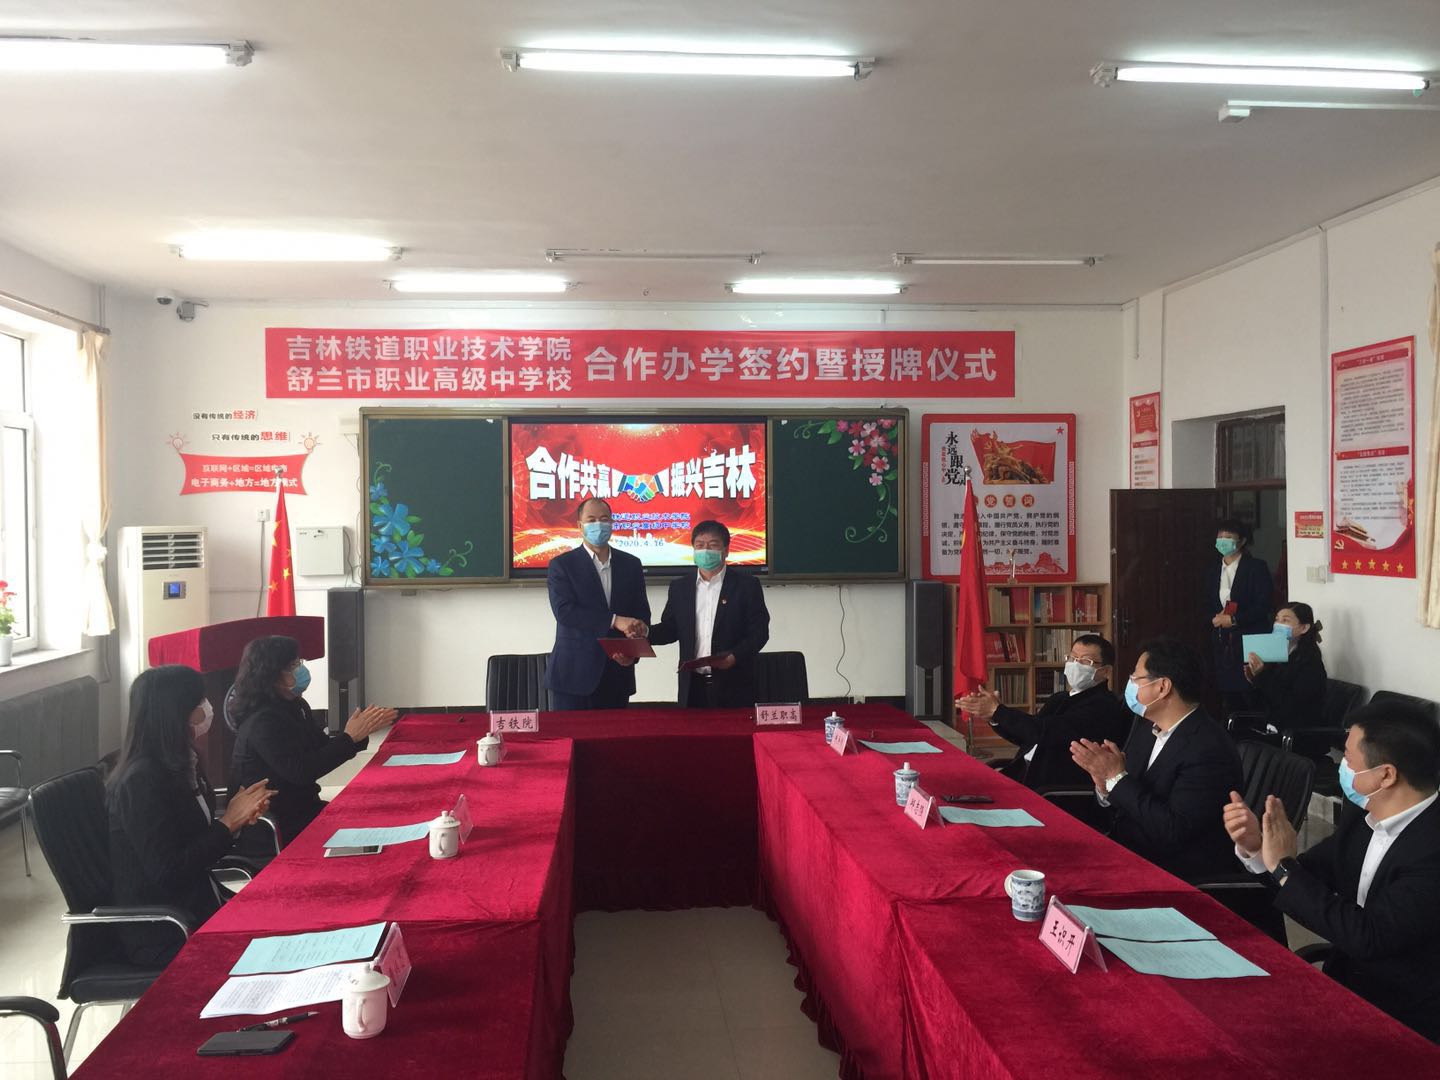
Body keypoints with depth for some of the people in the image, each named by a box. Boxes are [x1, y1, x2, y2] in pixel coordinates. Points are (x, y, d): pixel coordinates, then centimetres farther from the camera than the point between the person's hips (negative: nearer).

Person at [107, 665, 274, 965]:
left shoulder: (180, 765, 7)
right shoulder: (141, 782, -20)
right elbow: (168, 873, -22)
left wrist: (240, 817, -4)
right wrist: (229, 823, -17)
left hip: (197, 909, 8)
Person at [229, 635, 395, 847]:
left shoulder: (294, 706, 7)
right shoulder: (262, 722, -20)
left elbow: (323, 747, 10)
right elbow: (300, 771, -25)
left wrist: (361, 731, -6)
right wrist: (349, 738, -23)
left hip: (300, 807, 8)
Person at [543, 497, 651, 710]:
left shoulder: (631, 564, 11)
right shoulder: (562, 565, -1)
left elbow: (642, 613, 10)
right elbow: (564, 611, -14)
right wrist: (615, 620, -20)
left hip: (617, 675, 3)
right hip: (574, 675, -3)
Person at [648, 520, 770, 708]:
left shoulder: (746, 585, 0)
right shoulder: (680, 587, 11)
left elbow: (759, 631, -4)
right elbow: (670, 629, 13)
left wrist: (735, 657, -19)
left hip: (734, 687, -3)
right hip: (692, 686, 3)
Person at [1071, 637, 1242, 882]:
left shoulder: (1209, 750, -20)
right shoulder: (1145, 728, 5)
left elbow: (1172, 831, -25)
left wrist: (1117, 776, -21)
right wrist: (1104, 783, -11)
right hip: (1126, 856, 7)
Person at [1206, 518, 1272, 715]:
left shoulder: (1256, 567, -2)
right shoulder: (1213, 571, 15)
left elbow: (1263, 606, -9)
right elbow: (1207, 606, 17)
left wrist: (1234, 619, -15)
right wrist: (1214, 618, -4)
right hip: (1222, 642, 5)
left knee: (1254, 699, -7)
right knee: (1229, 700, 4)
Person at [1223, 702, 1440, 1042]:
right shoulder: (1360, 816, 0)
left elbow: (1369, 937, -27)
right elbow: (1312, 878, 10)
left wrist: (1284, 866, -20)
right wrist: (1256, 847, -9)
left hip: (1405, 1023, -6)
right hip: (1345, 988, 6)